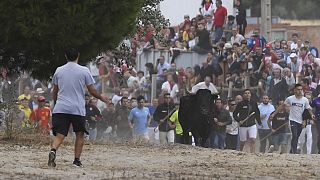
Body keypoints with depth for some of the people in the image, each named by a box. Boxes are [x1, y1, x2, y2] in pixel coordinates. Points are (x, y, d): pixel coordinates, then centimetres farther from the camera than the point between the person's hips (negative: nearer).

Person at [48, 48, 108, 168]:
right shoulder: (84, 71, -1)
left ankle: (53, 151, -31)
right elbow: (92, 91, 2)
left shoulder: (59, 71, 8)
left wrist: (55, 104, 33)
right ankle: (77, 160, 10)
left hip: (60, 108, 2)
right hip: (78, 109, -2)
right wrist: (102, 98, 21)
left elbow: (54, 91, 17)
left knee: (59, 135, -3)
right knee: (80, 134, 15)